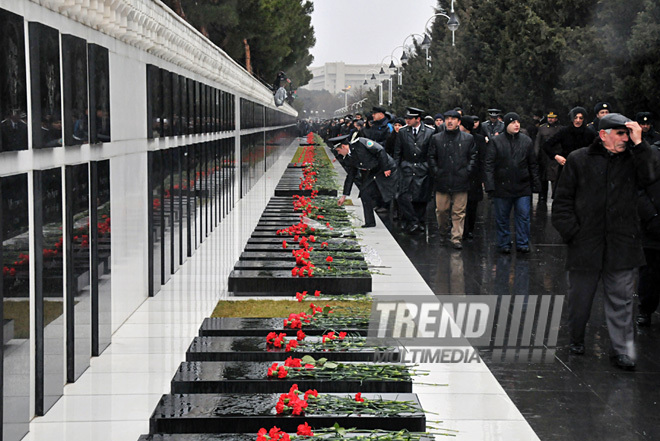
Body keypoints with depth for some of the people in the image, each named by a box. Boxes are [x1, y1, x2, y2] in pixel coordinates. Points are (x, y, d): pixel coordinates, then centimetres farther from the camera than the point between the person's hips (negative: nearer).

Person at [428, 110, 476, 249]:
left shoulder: (468, 138, 6)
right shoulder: (436, 138, 7)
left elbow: (473, 156, 9)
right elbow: (431, 157, 11)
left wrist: (467, 171, -1)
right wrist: (436, 172, 1)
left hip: (461, 181, -1)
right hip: (442, 181, 1)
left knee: (459, 212, -1)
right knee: (441, 210, 4)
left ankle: (456, 238, 5)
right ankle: (442, 231, 29)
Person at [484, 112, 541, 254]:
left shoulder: (526, 141, 7)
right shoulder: (496, 142, -2)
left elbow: (533, 165, 13)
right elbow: (489, 165, -4)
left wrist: (536, 184, 10)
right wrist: (489, 186, -12)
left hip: (523, 187, 2)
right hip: (502, 187, -1)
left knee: (523, 216, 0)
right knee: (502, 218, 7)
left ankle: (522, 243, 11)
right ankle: (504, 244, 19)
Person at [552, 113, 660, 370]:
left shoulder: (633, 160, 6)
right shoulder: (579, 160, 2)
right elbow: (563, 200, 3)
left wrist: (639, 144, -15)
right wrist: (571, 231, -5)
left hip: (622, 245, 1)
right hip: (585, 243, 0)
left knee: (621, 301, 3)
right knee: (580, 297, 12)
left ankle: (622, 350, 11)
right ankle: (576, 339, 32)